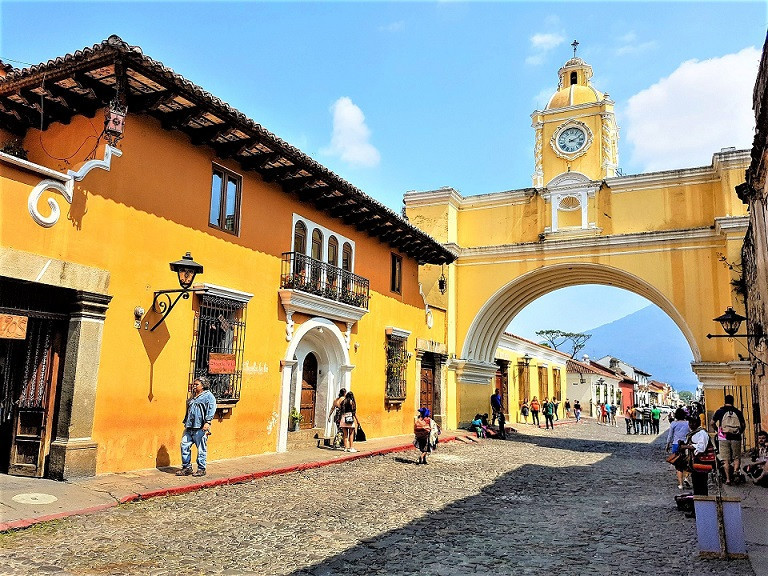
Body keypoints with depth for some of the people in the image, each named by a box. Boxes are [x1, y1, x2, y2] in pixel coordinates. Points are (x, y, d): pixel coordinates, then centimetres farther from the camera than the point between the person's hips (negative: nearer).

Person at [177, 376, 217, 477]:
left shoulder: (208, 396, -2)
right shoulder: (192, 397, 21)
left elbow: (211, 409, -13)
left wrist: (207, 422, -22)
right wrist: (186, 422, 26)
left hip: (200, 428, -7)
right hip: (189, 427, 7)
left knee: (201, 449, -2)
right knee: (184, 445, 3)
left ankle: (201, 469, 8)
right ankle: (187, 467, 14)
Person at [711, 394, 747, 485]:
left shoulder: (719, 411, 2)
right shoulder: (738, 412, 4)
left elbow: (712, 423, 4)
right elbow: (744, 425, 6)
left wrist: (717, 431, 20)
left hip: (724, 438, -1)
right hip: (736, 438, 1)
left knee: (726, 459, 4)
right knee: (737, 457, 11)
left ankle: (728, 478, 2)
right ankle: (736, 470, -16)